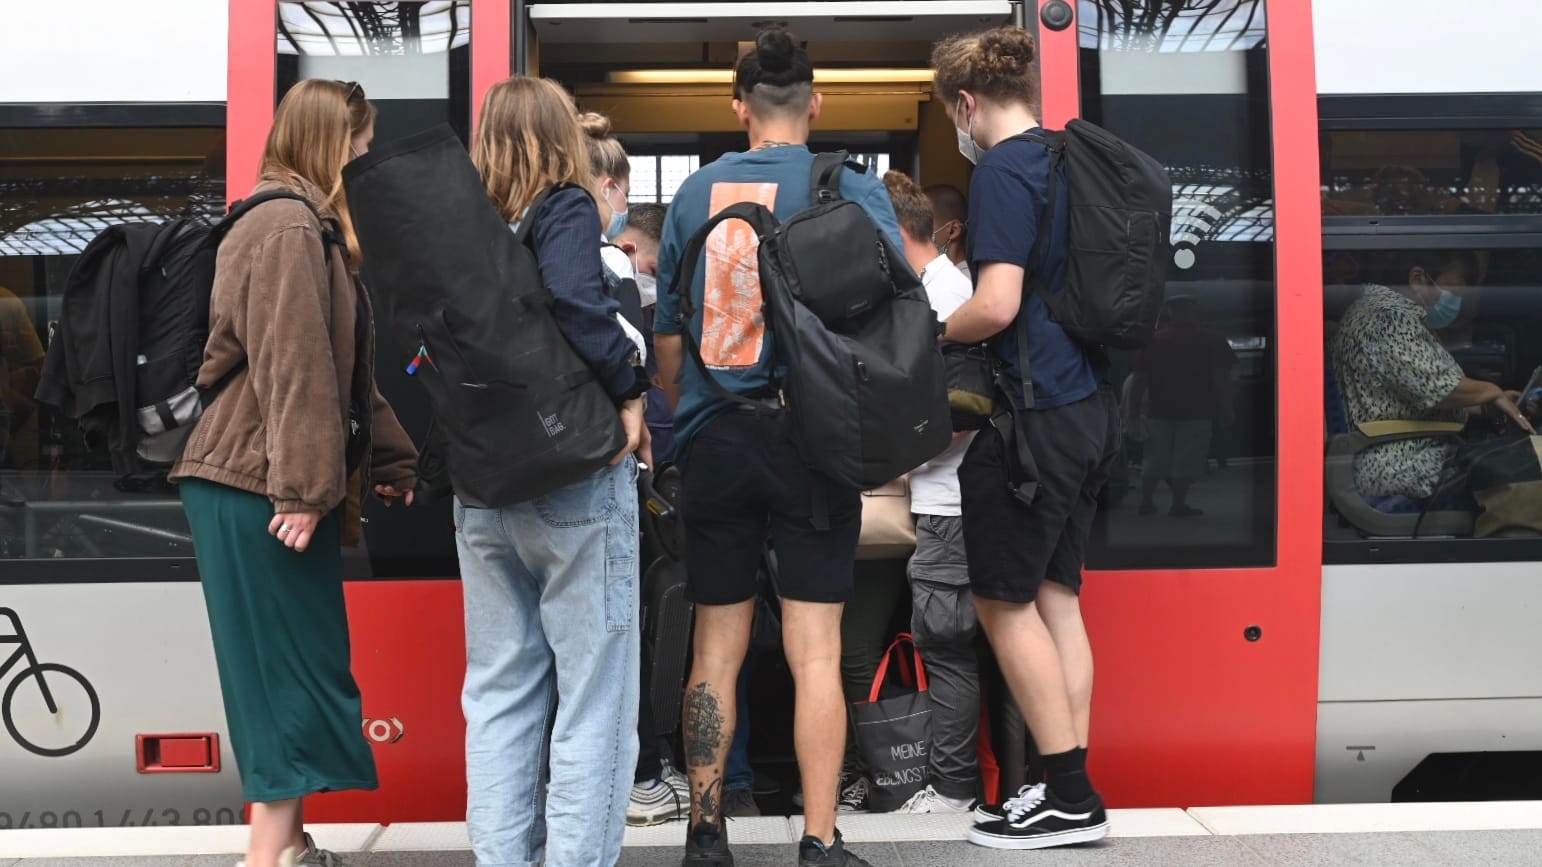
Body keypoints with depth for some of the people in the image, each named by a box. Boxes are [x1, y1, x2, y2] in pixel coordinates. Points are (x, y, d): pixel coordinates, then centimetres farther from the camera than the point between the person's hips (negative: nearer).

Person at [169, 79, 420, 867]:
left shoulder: (312, 226, 19)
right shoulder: (288, 227, -13)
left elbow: (351, 363, 20)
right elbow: (293, 366, -20)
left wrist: (388, 460, 18)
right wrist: (303, 485, -21)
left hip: (271, 482, 10)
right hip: (259, 485, -10)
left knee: (297, 665, 12)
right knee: (288, 666, -4)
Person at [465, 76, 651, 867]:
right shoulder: (566, 208, -6)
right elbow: (574, 300, -25)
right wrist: (627, 393, -15)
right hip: (574, 476, -6)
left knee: (499, 694, 14)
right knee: (592, 700, 2)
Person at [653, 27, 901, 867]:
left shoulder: (696, 191, 6)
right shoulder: (857, 192, 0)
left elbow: (668, 334, 9)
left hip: (715, 440, 2)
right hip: (813, 437, -2)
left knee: (716, 650, 11)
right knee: (815, 654, 4)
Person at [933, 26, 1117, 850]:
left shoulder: (1001, 172, -12)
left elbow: (997, 305, -22)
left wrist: (935, 333, -3)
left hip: (1035, 411, -9)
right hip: (1090, 404, 9)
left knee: (1004, 600, 2)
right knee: (1054, 594, 13)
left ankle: (1068, 795, 7)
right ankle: (1071, 788, 19)